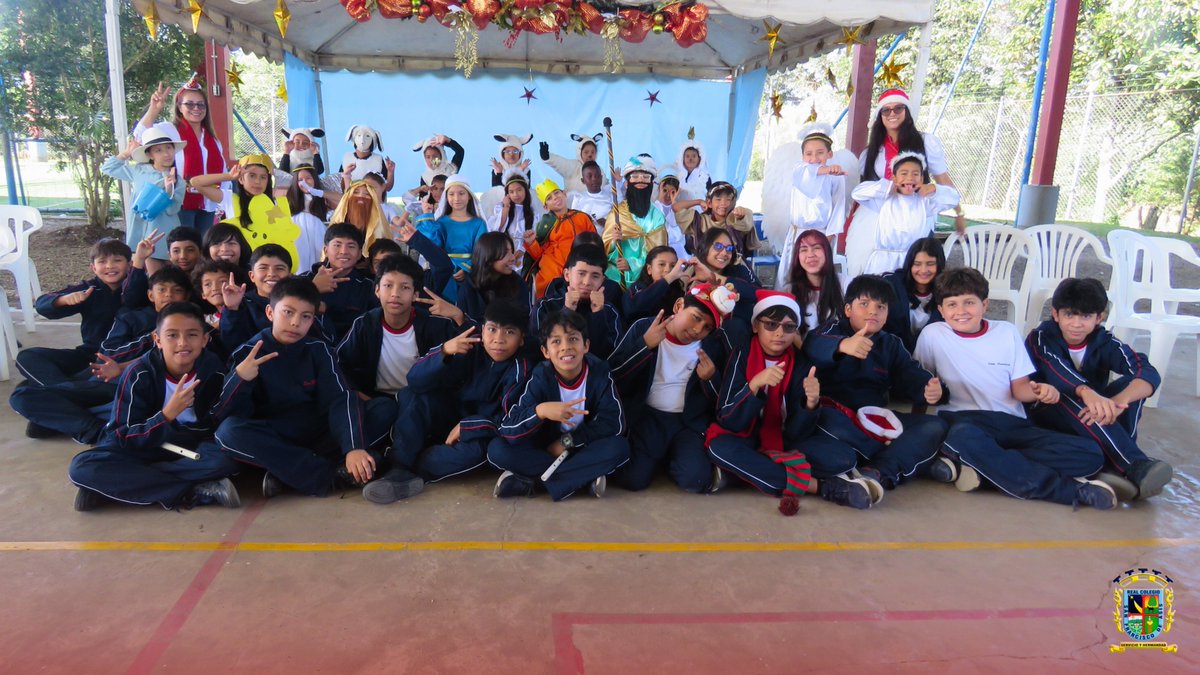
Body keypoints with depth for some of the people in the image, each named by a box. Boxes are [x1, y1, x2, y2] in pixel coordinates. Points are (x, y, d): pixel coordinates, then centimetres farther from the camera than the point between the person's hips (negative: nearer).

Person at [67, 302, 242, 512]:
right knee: (82, 467, -28)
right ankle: (197, 492, -28)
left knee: (226, 460, -33)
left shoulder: (213, 369, -13)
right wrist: (167, 414, -34)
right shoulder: (139, 374, -17)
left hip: (193, 446, 0)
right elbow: (121, 437, -20)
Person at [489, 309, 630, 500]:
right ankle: (584, 477, -22)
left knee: (619, 447, -32)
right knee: (497, 449, -26)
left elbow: (614, 423, -18)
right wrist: (540, 410, -44)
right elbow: (507, 430, -25)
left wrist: (567, 441, -20)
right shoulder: (541, 377, -16)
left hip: (584, 448, 0)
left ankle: (530, 480, -24)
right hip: (545, 449, 0)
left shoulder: (599, 371, -14)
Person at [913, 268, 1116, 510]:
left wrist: (1039, 391, -12)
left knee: (1090, 453, -17)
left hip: (1012, 424, 4)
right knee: (963, 436, -43)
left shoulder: (1007, 331, 11)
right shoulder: (932, 335, 4)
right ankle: (1068, 489, -31)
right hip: (964, 422, -4)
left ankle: (977, 467, -27)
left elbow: (1019, 387, 11)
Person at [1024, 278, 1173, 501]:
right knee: (1071, 396, -34)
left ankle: (1114, 467, -34)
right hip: (1048, 420, -3)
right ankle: (1135, 467, -44)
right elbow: (1057, 370, -32)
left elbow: (1150, 373, -21)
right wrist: (1087, 393, -54)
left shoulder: (1105, 343, -2)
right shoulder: (1041, 338, -8)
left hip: (1095, 424, 3)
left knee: (1130, 384, -21)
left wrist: (1118, 401, -44)